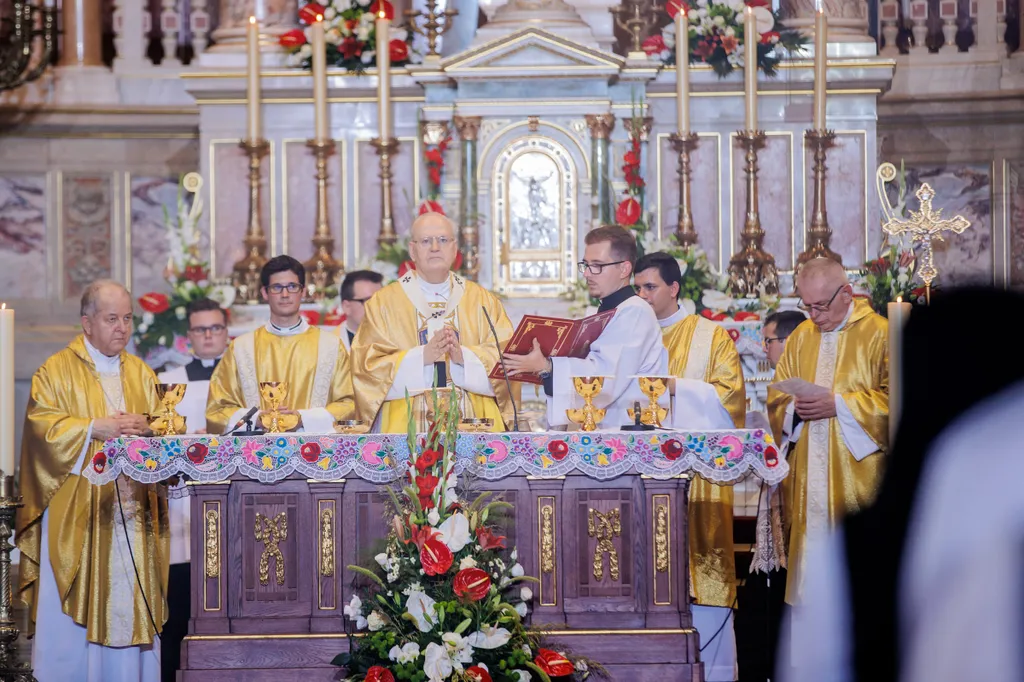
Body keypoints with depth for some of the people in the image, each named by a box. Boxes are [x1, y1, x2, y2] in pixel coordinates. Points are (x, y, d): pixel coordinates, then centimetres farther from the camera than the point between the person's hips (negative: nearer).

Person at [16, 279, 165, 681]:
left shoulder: (141, 373, 16)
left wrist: (145, 429, -9)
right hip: (76, 511, -4)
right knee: (72, 611, -4)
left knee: (129, 605, 1)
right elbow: (43, 426, -8)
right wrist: (96, 429, -18)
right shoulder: (57, 371, 2)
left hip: (132, 510, 4)